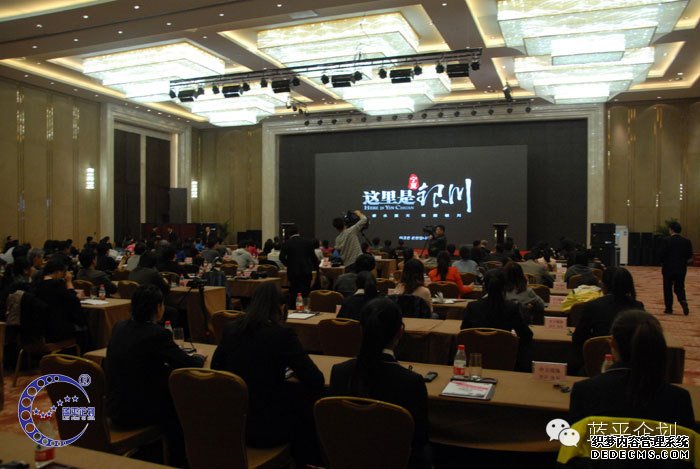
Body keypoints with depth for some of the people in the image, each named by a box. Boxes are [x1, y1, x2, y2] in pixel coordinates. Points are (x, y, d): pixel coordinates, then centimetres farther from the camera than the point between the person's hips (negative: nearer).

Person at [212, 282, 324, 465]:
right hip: (267, 426, -5)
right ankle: (300, 462, 34)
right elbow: (315, 381, -17)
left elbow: (215, 367, 13)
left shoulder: (230, 329, -2)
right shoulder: (282, 334, -16)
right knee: (307, 410, 23)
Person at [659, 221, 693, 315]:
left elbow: (661, 255, -14)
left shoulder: (667, 241, -12)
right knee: (680, 288, 13)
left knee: (668, 289, 8)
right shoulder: (686, 241, 0)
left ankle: (669, 308, 11)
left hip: (668, 268, -3)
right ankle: (683, 301, -14)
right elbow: (690, 255, 2)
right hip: (681, 269, 3)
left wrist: (663, 261, 6)